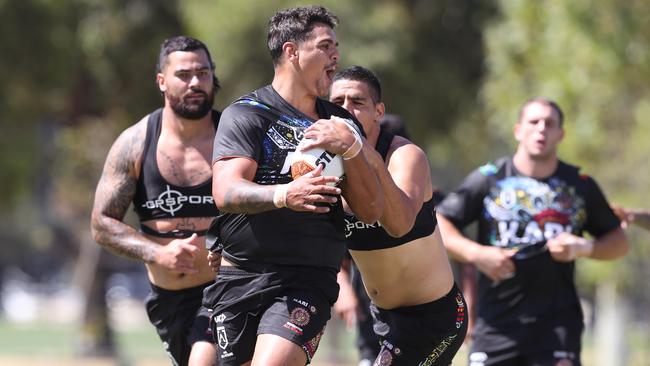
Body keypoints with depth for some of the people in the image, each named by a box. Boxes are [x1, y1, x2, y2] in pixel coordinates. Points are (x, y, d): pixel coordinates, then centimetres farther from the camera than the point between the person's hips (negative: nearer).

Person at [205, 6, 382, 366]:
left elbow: (370, 211, 8)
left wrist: (350, 147, -8)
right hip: (241, 278, -1)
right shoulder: (246, 114, 1)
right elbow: (226, 192, -15)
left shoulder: (338, 124, 15)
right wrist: (283, 195, -34)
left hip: (308, 281, 1)